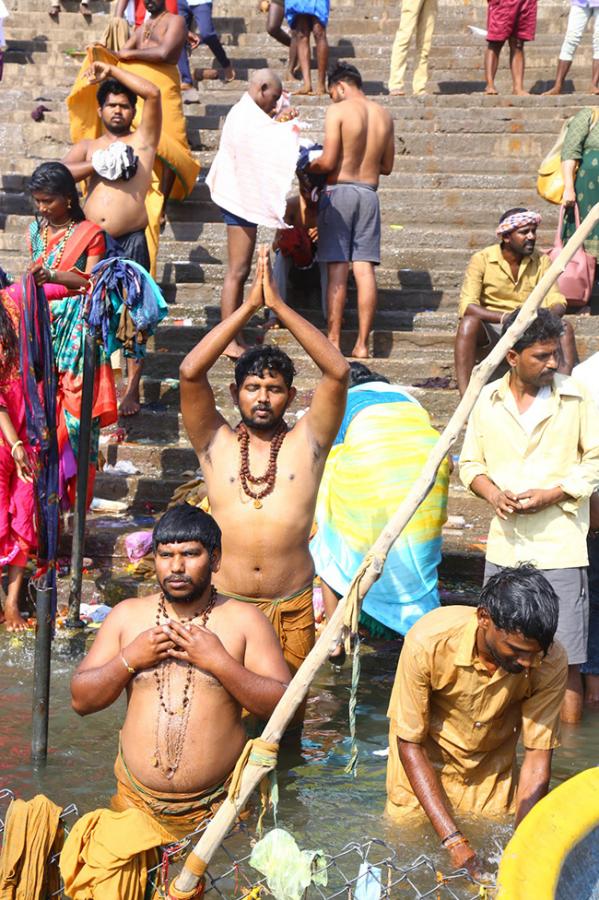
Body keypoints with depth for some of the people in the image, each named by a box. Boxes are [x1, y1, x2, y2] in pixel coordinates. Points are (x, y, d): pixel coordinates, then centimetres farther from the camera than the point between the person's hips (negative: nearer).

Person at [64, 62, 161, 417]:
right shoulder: (88, 147, 18)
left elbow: (153, 93, -4)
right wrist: (96, 165, -8)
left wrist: (111, 70, 3)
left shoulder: (143, 140, 9)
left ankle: (133, 389, 6)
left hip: (130, 242, -3)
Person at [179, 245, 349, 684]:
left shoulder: (307, 443, 3)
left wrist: (279, 305, -10)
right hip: (223, 603, 0)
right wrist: (249, 306, -10)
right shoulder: (216, 443, 4)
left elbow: (338, 372, -9)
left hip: (291, 608, 0)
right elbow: (191, 372, -9)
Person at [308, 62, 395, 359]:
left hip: (339, 191, -4)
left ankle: (333, 341, -1)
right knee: (365, 269, 2)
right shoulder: (384, 115, 10)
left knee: (338, 269, -3)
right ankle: (362, 343, 1)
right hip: (369, 193, 4)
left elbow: (328, 162, -12)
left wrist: (305, 167, 6)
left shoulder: (338, 111, -7)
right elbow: (387, 167, 14)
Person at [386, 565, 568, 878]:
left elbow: (537, 757, -21)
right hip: (423, 770, -2)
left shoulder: (550, 661, -29)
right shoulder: (429, 642, -35)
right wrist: (453, 840, -32)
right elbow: (410, 744, -26)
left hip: (491, 776, 2)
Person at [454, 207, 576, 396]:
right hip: (490, 330, -3)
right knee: (469, 323, -35)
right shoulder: (482, 260, -8)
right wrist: (505, 317, -35)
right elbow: (467, 306, -19)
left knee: (564, 327, -25)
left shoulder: (542, 261, 1)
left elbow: (557, 302, -5)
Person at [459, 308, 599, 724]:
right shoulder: (488, 400, 6)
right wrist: (493, 493, -6)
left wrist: (552, 494, -12)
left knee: (564, 659, -3)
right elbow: (470, 462, 14)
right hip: (504, 545, 3)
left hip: (559, 547, -3)